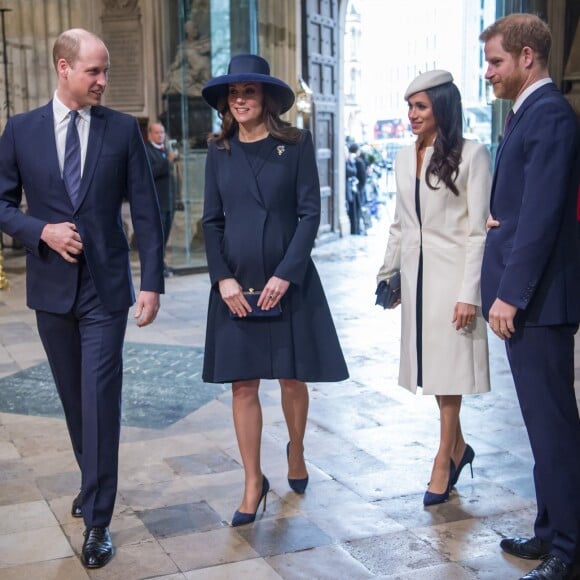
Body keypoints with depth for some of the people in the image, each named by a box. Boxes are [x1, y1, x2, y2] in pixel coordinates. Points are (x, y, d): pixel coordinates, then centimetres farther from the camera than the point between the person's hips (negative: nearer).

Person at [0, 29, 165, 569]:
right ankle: (93, 482, 37)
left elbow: (146, 212, -2)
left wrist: (152, 283, -6)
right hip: (52, 285, 2)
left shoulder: (123, 129, -2)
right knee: (74, 397, 15)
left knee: (101, 399, -5)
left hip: (106, 286, -2)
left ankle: (97, 520, 5)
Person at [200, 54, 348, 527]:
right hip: (237, 286, 2)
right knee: (243, 384, 3)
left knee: (293, 377, 8)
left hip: (290, 282, -2)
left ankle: (296, 452, 36)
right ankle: (254, 483, 14)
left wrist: (285, 275, -13)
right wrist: (223, 278, -6)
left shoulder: (296, 144, -2)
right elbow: (211, 221, 6)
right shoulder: (220, 151, 6)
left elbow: (310, 214, -6)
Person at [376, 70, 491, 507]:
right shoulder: (406, 158, 10)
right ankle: (457, 446, 27)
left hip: (451, 274, -6)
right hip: (416, 274, 6)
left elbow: (479, 230, -11)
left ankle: (444, 461, 10)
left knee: (448, 370, -1)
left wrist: (469, 293, -15)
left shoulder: (471, 155, -8)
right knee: (432, 366, 10)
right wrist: (387, 274, 16)